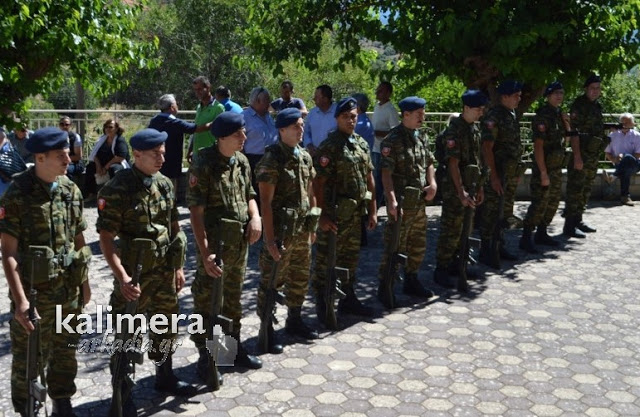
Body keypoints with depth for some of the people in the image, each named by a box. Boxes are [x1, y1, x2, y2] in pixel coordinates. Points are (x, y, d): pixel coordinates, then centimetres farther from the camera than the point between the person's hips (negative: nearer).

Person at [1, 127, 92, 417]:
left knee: (65, 351, 18)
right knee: (28, 358, 9)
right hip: (33, 291, -5)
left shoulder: (71, 191, 2)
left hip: (69, 289, 5)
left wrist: (85, 281, 12)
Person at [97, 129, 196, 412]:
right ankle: (122, 391, 22)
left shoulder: (165, 184, 4)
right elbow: (106, 238, -17)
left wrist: (178, 267, 12)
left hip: (164, 271, 6)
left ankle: (165, 378, 38)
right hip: (134, 273, -6)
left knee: (165, 326, 19)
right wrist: (122, 277, -25)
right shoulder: (117, 190, -16)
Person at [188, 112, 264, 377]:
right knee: (206, 302, 4)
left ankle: (234, 347, 35)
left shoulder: (242, 162, 5)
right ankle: (205, 356, 17)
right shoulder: (204, 166, -16)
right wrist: (205, 253, -25)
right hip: (214, 244, -7)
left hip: (240, 243, 7)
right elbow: (196, 212, -18)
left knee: (233, 298, 20)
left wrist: (255, 217, -4)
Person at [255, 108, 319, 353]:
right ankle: (266, 330, 14)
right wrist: (269, 238, -20)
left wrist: (312, 227, 15)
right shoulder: (272, 159, -13)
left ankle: (294, 320, 34)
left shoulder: (305, 157, 9)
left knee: (300, 279, 17)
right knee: (271, 282, 3)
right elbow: (265, 202, -16)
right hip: (280, 231, -7)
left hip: (302, 230, 7)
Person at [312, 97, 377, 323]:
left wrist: (372, 211, 12)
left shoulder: (362, 144, 11)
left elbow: (369, 179, 14)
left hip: (356, 213, 7)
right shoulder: (329, 147, -11)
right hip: (335, 213, -7)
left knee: (350, 258, 17)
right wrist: (322, 215, -18)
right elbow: (318, 183, -14)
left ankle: (348, 299, 30)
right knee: (326, 260, 1)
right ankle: (322, 305, 12)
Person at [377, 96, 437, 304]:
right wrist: (392, 200, -27)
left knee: (418, 246, 17)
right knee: (394, 247, -3)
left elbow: (429, 163, 20)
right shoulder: (393, 140, -13)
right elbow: (386, 173, -19)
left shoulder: (422, 137, 11)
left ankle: (411, 281, 32)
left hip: (420, 201, 8)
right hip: (401, 203, -8)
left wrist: (432, 183, 2)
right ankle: (384, 288, 8)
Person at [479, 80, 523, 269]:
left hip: (511, 172, 9)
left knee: (504, 211, 15)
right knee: (491, 211, -4)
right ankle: (485, 251, 4)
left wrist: (515, 171, 18)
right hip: (498, 172, -9)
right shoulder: (493, 117, -16)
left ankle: (499, 246, 26)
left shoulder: (513, 114, 12)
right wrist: (494, 176, -23)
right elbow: (487, 148, -20)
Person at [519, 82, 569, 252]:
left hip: (557, 167, 9)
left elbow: (567, 135, 24)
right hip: (544, 166, -9)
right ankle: (525, 239, -4)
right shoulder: (542, 116, -15)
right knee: (539, 204, -10)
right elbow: (538, 146, -21)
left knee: (553, 202, 14)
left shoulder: (558, 114, 11)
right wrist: (543, 173, -24)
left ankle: (541, 234, 25)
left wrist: (566, 123, 3)